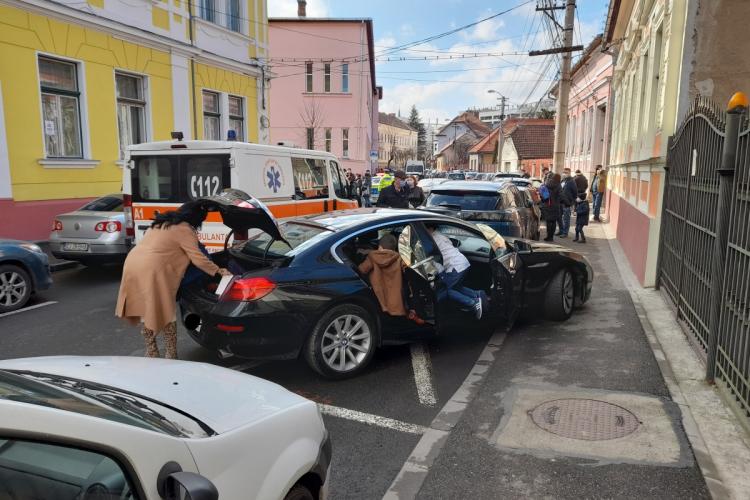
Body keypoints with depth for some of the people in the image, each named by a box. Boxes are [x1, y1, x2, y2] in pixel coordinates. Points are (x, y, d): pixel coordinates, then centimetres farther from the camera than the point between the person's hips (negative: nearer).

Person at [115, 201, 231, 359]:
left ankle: (151, 355, 23)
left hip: (132, 263, 8)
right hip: (151, 270, -8)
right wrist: (218, 271, 4)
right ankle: (171, 357, 9)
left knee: (147, 312, 16)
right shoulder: (185, 230, -2)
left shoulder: (162, 222, 23)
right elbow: (198, 258, -6)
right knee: (166, 314, 3)